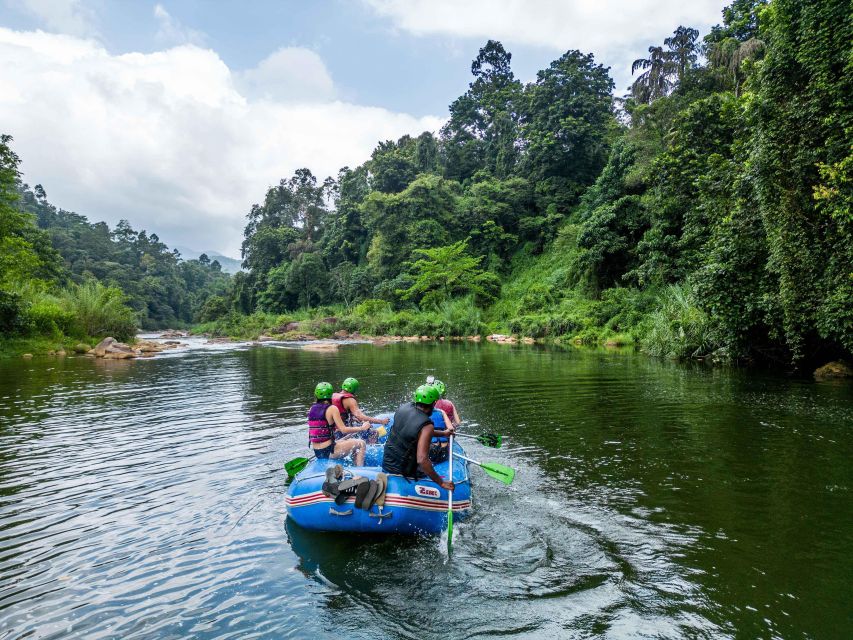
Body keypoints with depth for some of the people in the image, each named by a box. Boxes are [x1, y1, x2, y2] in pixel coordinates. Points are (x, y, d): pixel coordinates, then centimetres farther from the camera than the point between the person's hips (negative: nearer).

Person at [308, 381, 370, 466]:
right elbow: (344, 430, -16)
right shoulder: (332, 408, -13)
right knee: (361, 444, 3)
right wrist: (362, 428, -5)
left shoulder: (312, 409, 6)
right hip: (328, 452, -8)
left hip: (317, 453, 8)